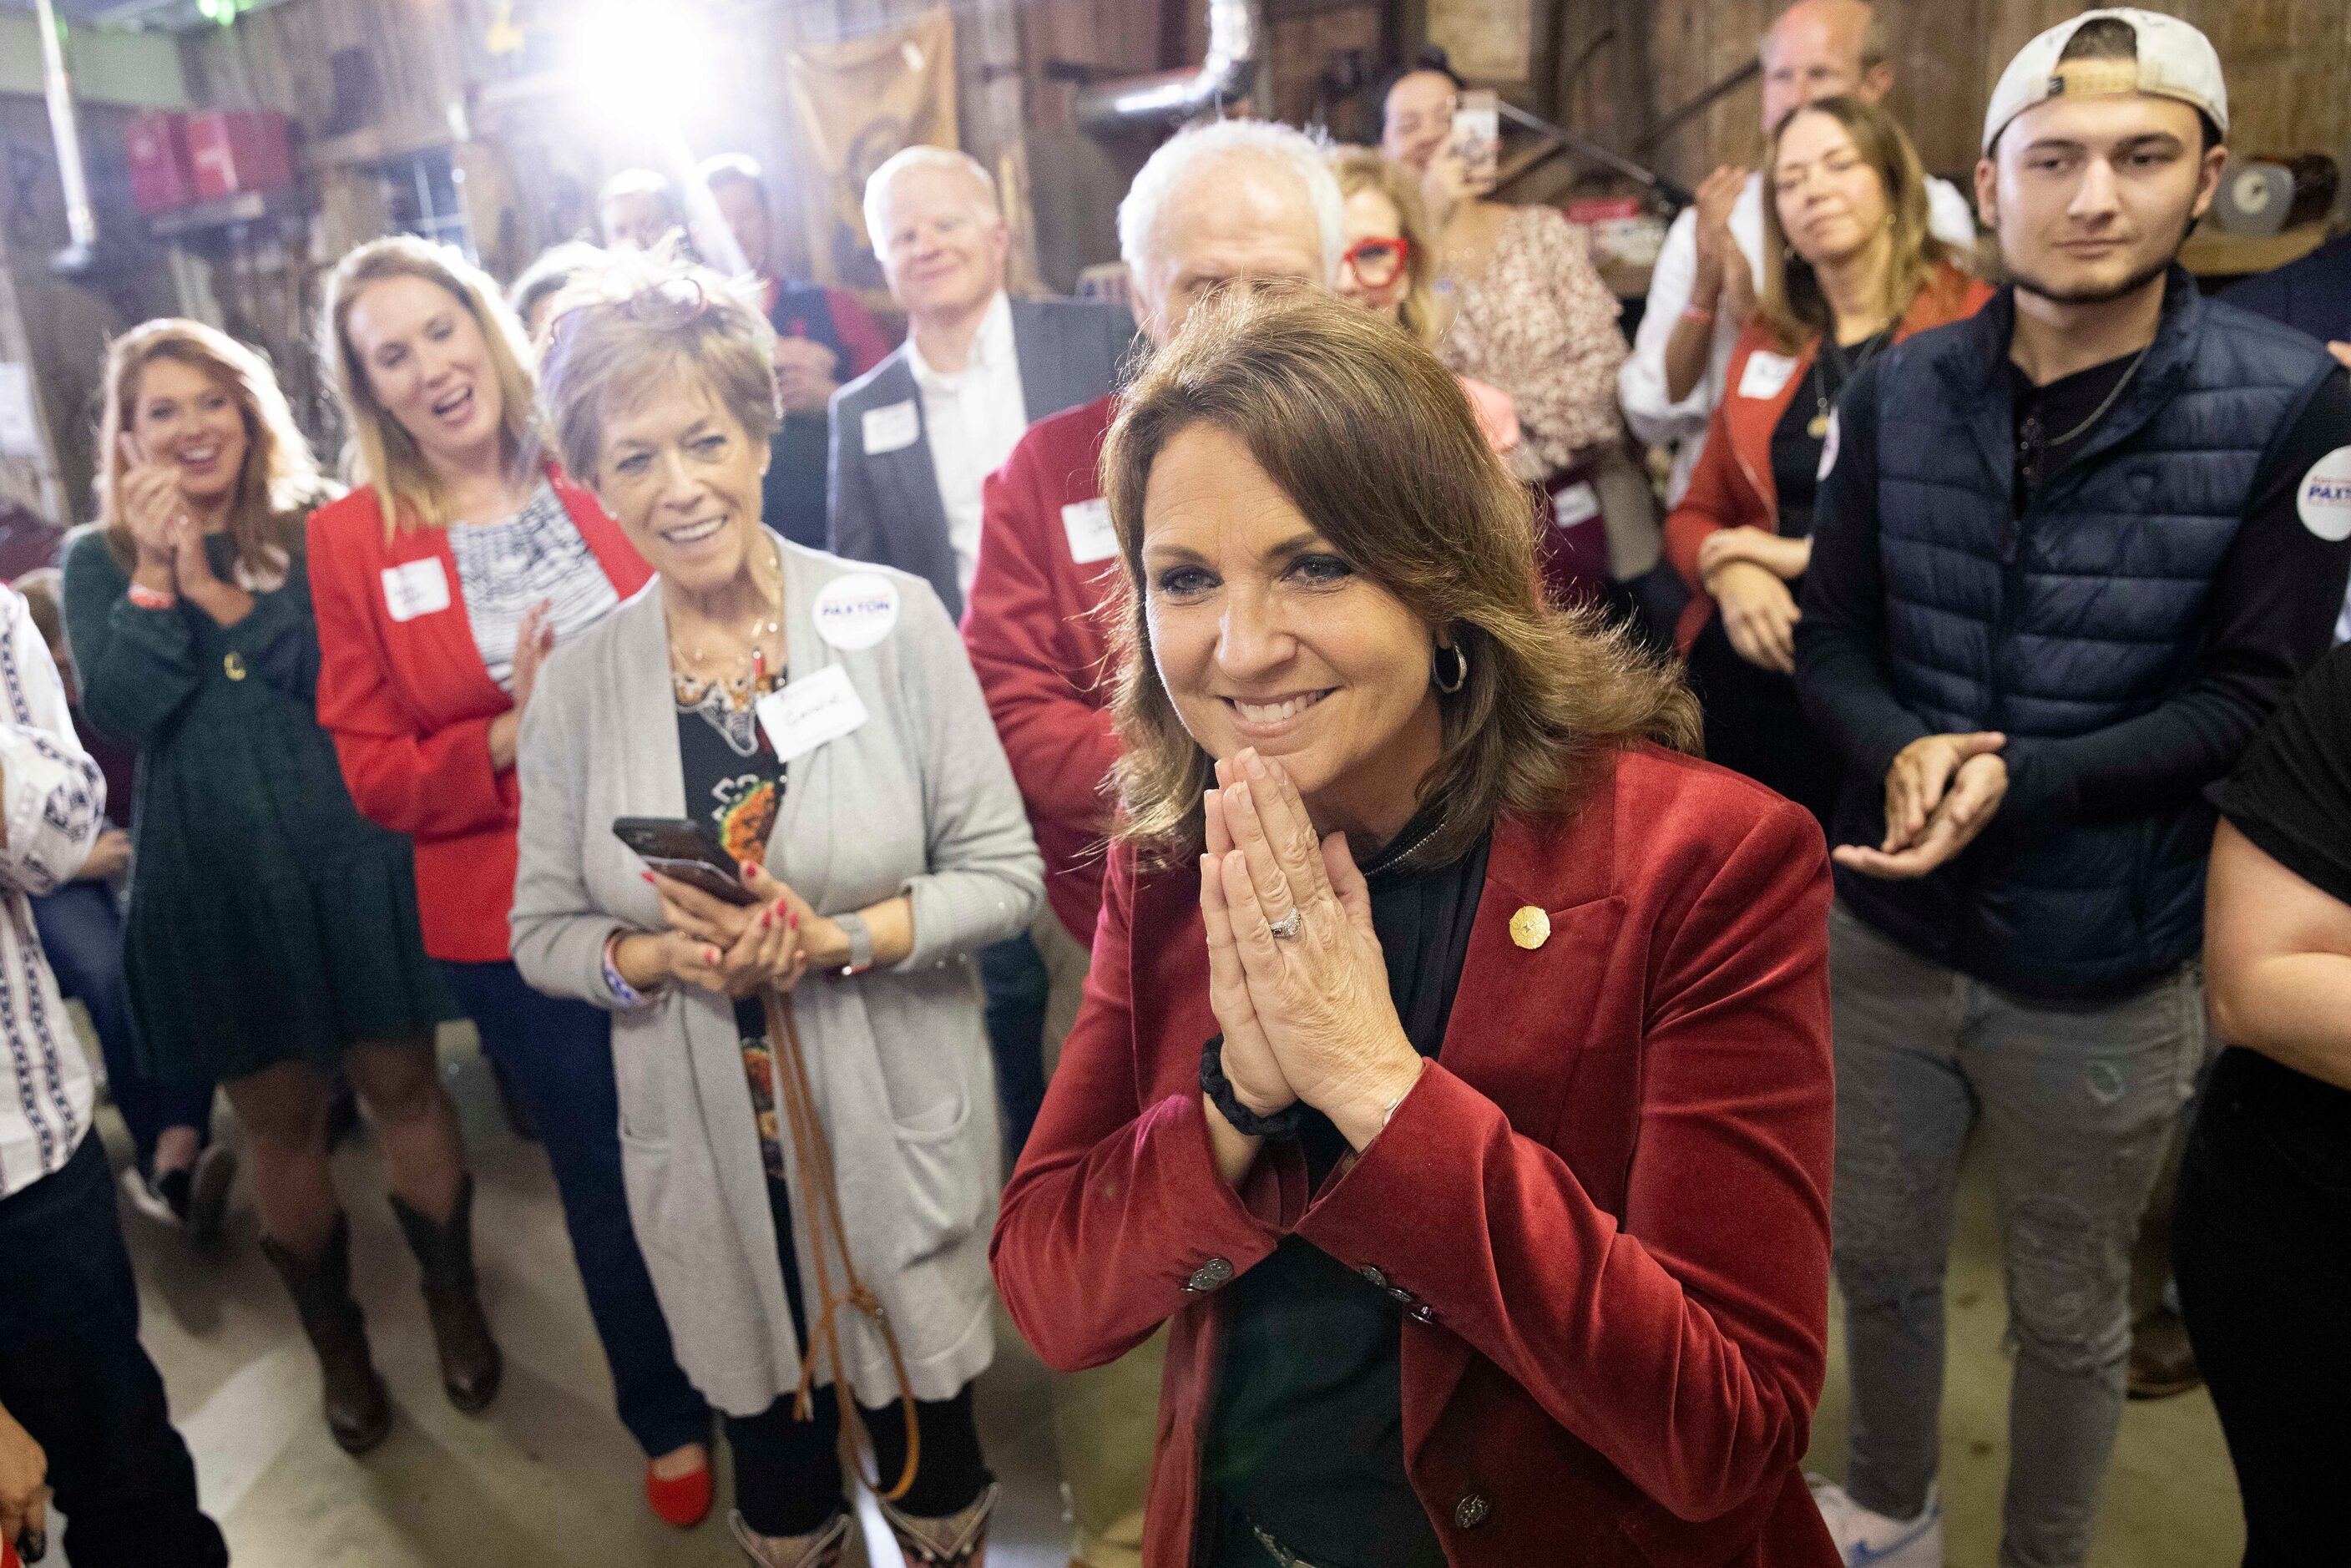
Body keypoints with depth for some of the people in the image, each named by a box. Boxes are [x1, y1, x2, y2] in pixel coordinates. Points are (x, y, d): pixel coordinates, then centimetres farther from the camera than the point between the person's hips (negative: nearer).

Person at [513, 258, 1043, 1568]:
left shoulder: (893, 618, -10)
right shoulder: (582, 684, -3)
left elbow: (1006, 873, -9)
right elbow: (543, 931, 2)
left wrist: (836, 939, -22)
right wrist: (665, 957, -17)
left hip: (902, 1130, -1)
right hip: (714, 1154, 2)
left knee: (930, 1443, 18)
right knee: (773, 1454, 21)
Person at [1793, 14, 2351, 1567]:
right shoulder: (1898, 391, -3)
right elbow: (1833, 633, 0)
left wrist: (2017, 780, -25)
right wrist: (1904, 754, -21)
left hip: (2106, 972, -3)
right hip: (1886, 931, 3)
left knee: (2071, 1316, 19)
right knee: (1880, 1260, 22)